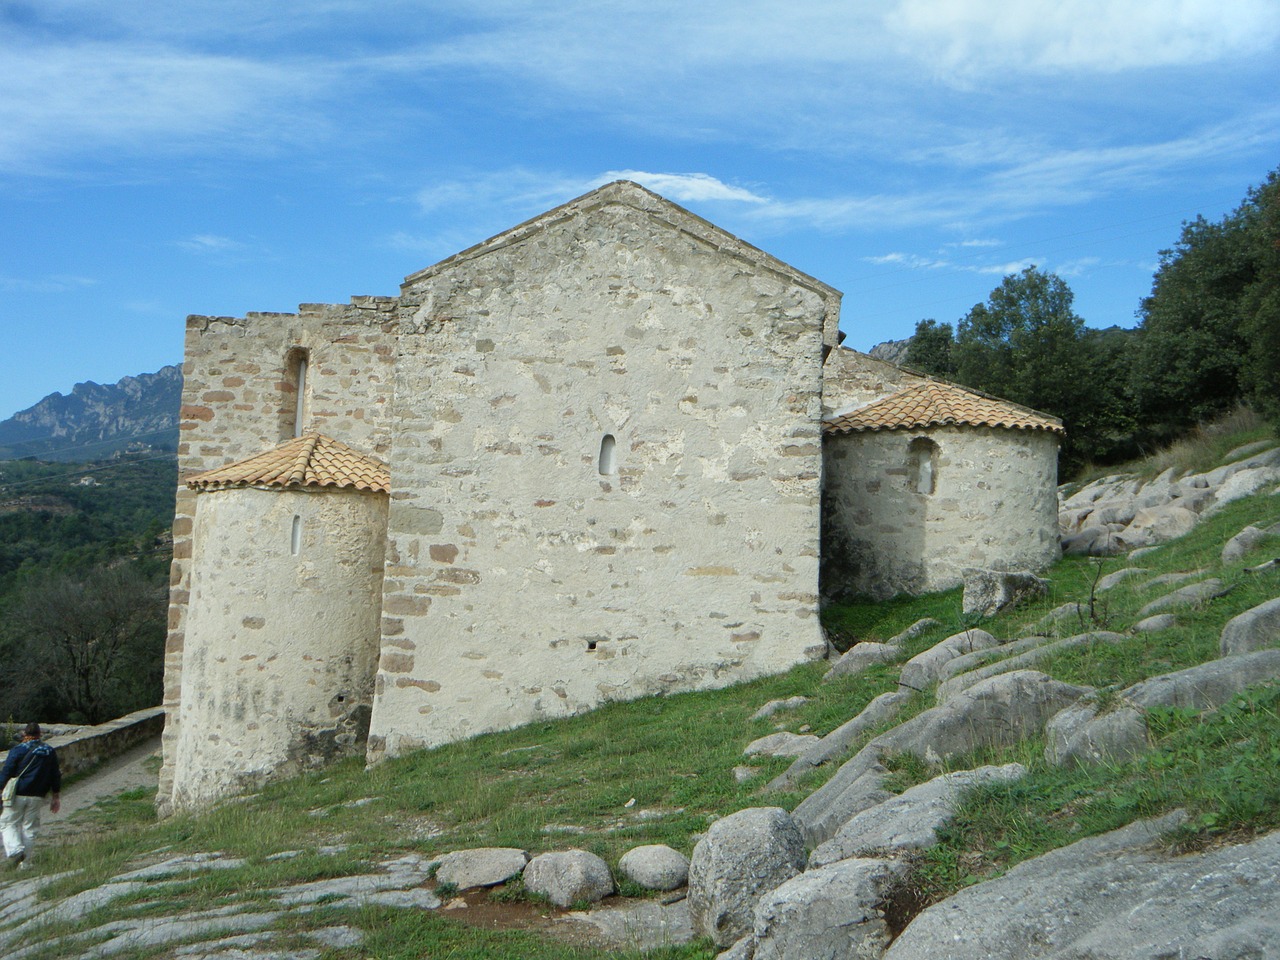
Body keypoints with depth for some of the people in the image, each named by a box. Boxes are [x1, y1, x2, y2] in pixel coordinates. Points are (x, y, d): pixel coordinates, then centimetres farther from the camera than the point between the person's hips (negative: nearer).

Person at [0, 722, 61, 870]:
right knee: (29, 828, 10)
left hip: (17, 795, -3)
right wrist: (56, 797, 17)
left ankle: (15, 849, -14)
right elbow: (55, 776, 11)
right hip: (37, 797, 3)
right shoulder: (50, 751, 8)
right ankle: (24, 863, 9)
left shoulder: (18, 750, -5)